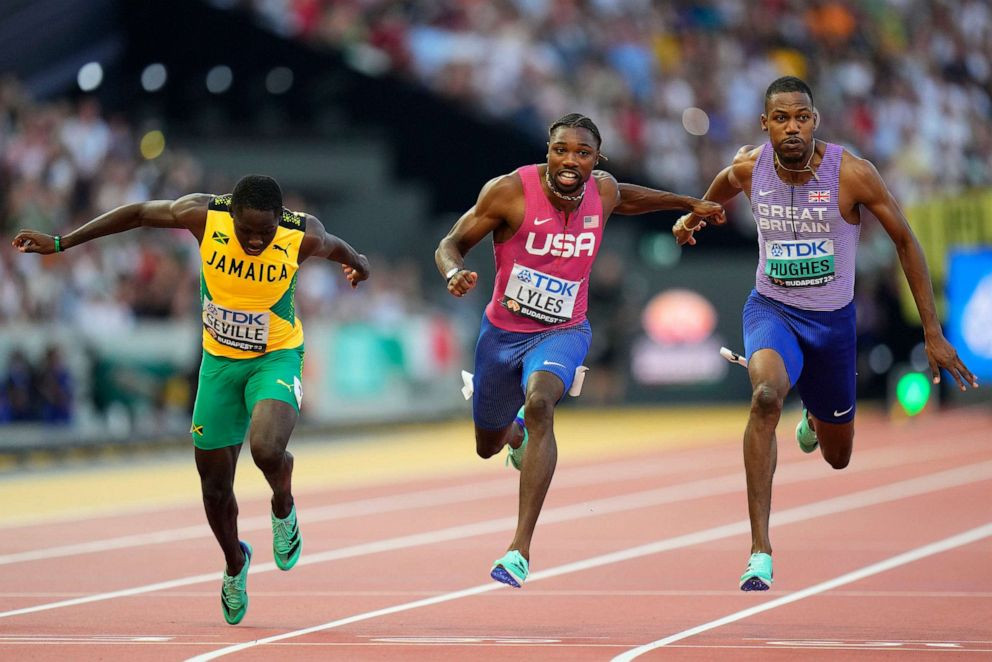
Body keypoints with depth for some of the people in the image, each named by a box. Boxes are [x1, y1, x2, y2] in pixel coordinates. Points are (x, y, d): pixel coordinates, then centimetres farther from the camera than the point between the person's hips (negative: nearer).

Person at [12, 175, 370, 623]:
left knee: (266, 450, -31)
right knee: (215, 485, 8)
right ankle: (235, 564, 38)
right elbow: (136, 214, -7)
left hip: (276, 357, -2)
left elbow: (335, 247, 1)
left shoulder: (303, 237, -23)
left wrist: (357, 263, 21)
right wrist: (60, 244, -2)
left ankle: (283, 509, 5)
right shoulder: (204, 216, -21)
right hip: (219, 360, 2)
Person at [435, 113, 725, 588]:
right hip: (502, 331, 1)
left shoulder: (602, 192, -7)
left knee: (539, 405, -34)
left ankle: (521, 547, -38)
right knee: (488, 446, 18)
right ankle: (517, 432, 62)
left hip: (563, 332, -1)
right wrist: (455, 274, -35)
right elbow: (451, 243, -12)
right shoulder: (511, 192, -19)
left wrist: (687, 203, 26)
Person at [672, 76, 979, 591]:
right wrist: (692, 219, 3)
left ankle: (814, 418, 59)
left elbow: (905, 242, -8)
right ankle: (759, 551, -34)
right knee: (766, 394, -35)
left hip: (833, 319, 1)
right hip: (770, 310, -1)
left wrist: (933, 334, -8)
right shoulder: (747, 169, -12)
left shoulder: (851, 173, -20)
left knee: (838, 457, 17)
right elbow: (716, 197, 18)